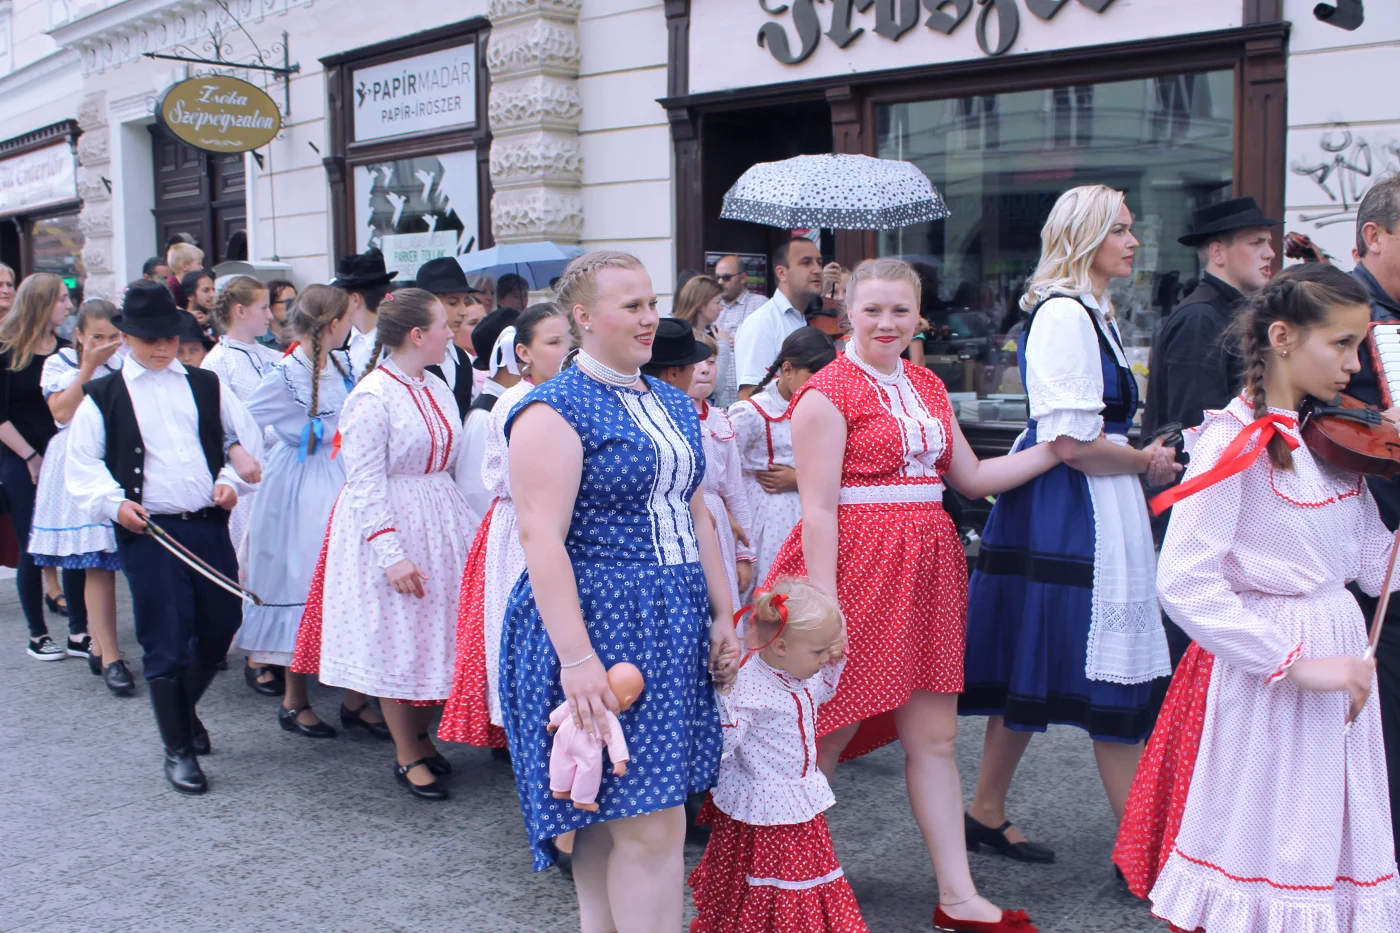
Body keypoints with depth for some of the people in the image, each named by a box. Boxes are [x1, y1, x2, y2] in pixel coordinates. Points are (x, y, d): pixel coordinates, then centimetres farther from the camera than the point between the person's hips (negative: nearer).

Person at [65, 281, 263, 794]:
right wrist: (113, 502, -12)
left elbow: (248, 434, 17)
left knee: (221, 625, 9)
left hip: (209, 524, 3)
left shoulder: (205, 385, 13)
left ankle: (183, 707, 37)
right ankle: (178, 749, 13)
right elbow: (81, 463, 3)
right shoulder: (104, 396, 5)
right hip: (147, 532, -3)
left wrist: (233, 479, 1)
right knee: (165, 641, -1)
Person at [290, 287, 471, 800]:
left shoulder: (437, 388, 7)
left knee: (433, 634, 12)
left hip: (439, 524, 8)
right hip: (389, 527, -7)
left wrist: (456, 524, 11)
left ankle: (420, 736, 28)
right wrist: (391, 553, -22)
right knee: (396, 642, 2)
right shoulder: (371, 397, -16)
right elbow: (365, 483, -18)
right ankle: (406, 757, 15)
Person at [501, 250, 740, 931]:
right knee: (651, 823, -7)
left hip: (676, 624, 7)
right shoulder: (555, 410, -10)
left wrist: (724, 618, 15)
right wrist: (576, 657, -23)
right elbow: (540, 537, -17)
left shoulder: (673, 404, 14)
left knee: (616, 817, 13)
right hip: (597, 623, -7)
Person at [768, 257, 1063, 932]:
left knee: (934, 735, 10)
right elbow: (818, 507, -14)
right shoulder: (829, 391, -8)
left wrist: (1056, 449, 10)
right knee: (831, 733, 4)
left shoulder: (928, 388, 15)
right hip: (856, 567, -7)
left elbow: (971, 478, 18)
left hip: (925, 569, 7)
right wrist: (823, 608, -18)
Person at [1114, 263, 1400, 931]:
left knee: (1332, 853, 16)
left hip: (1338, 648, 7)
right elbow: (1183, 582, -22)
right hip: (1259, 681, -7)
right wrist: (1293, 663, -22)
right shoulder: (1236, 442, -15)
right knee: (1257, 869, 4)